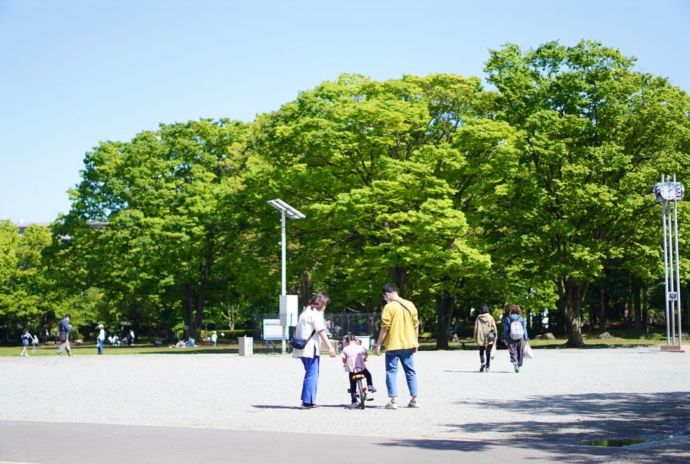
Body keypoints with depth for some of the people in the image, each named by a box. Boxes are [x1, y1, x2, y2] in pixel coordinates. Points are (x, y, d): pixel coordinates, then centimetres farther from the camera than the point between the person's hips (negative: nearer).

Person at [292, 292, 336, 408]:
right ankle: (308, 401, -9)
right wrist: (330, 347, -22)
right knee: (312, 374, -7)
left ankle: (307, 400, 16)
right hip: (310, 348, -10)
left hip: (303, 348, 10)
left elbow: (297, 329, 23)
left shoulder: (306, 311, 20)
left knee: (310, 373, 16)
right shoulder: (316, 313, -10)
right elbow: (321, 331, -18)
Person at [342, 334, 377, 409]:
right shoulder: (359, 347, 4)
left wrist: (345, 364, 18)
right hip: (361, 368, 0)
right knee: (368, 374, 33)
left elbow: (344, 359, -2)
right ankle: (370, 385, 16)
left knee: (353, 387, 5)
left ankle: (354, 402, 2)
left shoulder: (345, 349, 0)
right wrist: (364, 359, 29)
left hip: (351, 370, 0)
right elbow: (366, 354, 9)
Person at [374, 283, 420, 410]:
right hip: (408, 344, 5)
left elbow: (385, 328, -13)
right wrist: (415, 342, 17)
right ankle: (414, 399, 13)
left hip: (393, 345, -5)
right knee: (411, 371, 13)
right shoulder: (410, 305, 6)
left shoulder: (389, 307, -11)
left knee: (391, 372, 1)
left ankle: (393, 401, -5)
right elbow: (416, 325, 9)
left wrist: (378, 345, -7)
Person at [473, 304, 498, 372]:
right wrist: (495, 338, 7)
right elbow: (494, 329, -1)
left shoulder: (478, 318, -2)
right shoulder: (490, 318, -2)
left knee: (481, 352, 15)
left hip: (480, 338, 0)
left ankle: (482, 362, -8)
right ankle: (487, 367, 7)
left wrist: (475, 339, 9)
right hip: (489, 339, 0)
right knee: (488, 353, 10)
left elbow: (475, 329, 1)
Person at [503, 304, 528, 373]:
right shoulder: (521, 319, 2)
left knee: (513, 352, 0)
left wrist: (505, 339, 5)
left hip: (511, 339, -1)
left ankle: (514, 362, -26)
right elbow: (524, 330, 4)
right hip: (520, 339, 1)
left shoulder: (508, 319, -1)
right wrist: (525, 339, 9)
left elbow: (505, 330, -1)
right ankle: (519, 365, 19)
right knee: (520, 353, 13)